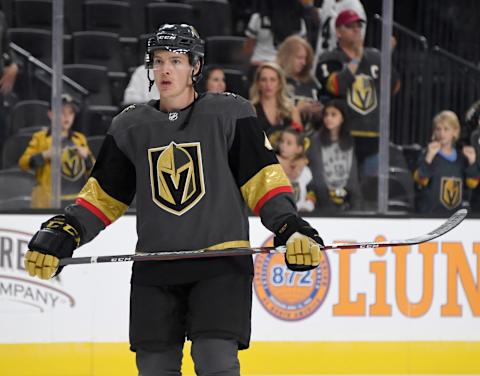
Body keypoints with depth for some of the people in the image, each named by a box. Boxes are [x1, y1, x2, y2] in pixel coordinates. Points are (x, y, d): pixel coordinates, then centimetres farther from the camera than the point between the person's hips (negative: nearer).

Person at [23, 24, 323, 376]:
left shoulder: (229, 114, 0)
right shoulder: (131, 126, 10)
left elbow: (263, 179, -2)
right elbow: (104, 194, 16)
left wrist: (291, 228, -16)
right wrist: (61, 234, 3)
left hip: (221, 265, -4)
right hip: (154, 272, 4)